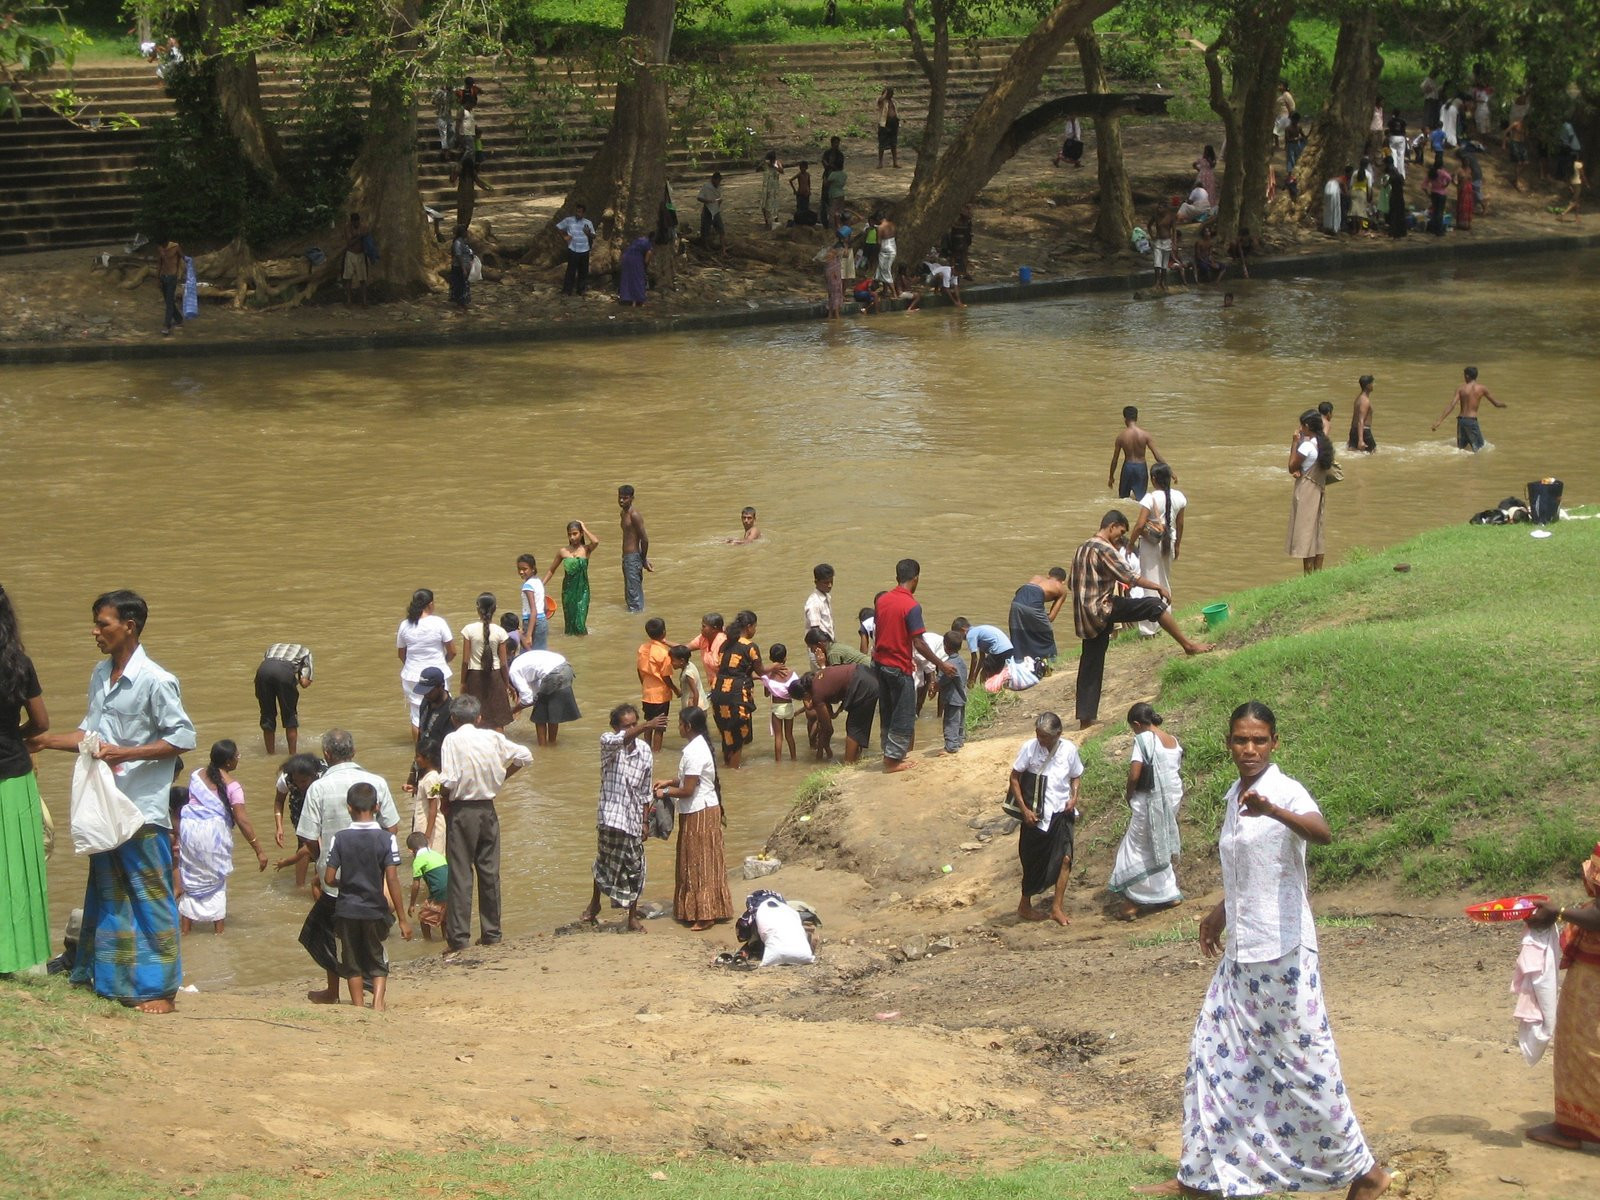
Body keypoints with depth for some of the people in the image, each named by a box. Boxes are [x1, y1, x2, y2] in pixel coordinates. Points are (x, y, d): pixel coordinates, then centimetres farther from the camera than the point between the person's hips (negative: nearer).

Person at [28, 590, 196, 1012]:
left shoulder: (155, 681, -14)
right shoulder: (100, 675, 9)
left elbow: (183, 738, -14)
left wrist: (124, 753, -19)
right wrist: (47, 741, 6)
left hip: (144, 808, -8)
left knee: (151, 898, -1)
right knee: (107, 895, 13)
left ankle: (159, 989, 6)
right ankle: (113, 980, 22)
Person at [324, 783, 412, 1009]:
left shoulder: (340, 838, -6)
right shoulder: (386, 838, -9)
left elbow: (329, 879, -6)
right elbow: (392, 880, -12)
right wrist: (402, 918, -7)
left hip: (347, 910, 0)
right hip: (376, 910, 0)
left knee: (352, 964, 15)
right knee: (378, 962, 13)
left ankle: (359, 1006, 18)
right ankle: (378, 1003, -5)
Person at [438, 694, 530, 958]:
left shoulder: (452, 740, -12)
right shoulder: (493, 738, 0)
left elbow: (448, 781, -19)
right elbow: (525, 756, 4)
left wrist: (445, 799, 0)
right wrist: (502, 776, 13)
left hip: (461, 811, -4)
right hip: (487, 810, 4)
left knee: (460, 874, -1)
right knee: (490, 872, 12)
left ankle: (458, 938, -3)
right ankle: (491, 933, 18)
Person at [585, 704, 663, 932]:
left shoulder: (644, 750, 1)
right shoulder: (607, 742, -9)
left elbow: (645, 791, 9)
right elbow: (620, 740, -36)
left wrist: (645, 821, 9)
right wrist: (646, 726, -50)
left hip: (633, 817, 3)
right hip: (611, 814, -2)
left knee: (634, 867, 7)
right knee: (605, 861, 13)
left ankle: (633, 916, 20)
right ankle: (594, 904, 36)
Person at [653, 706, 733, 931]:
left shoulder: (693, 752, -23)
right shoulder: (700, 745, 8)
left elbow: (688, 790, -23)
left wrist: (665, 792, -8)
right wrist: (670, 783, 11)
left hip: (698, 814, -10)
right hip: (706, 809, 10)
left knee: (699, 864, -2)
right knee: (699, 863, 15)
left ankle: (704, 915, 3)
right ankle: (710, 909, 21)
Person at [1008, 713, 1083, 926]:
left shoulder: (1069, 750, -6)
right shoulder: (1029, 748, -12)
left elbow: (1075, 777, 10)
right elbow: (1014, 778, -5)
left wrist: (1074, 797, -9)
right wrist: (1024, 809, -10)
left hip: (1061, 812, 2)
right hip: (1036, 815, -2)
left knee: (1065, 858, -7)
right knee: (1033, 861, 7)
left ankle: (1057, 908, 3)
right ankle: (1025, 906, 25)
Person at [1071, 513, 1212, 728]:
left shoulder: (1082, 549, 18)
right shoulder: (1104, 549, -11)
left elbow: (1073, 584, 24)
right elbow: (1129, 577, -16)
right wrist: (1159, 587, -9)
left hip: (1085, 619, 9)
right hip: (1103, 609, -9)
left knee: (1091, 666, 10)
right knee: (1155, 605, -10)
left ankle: (1085, 719, 9)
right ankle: (1188, 645, -9)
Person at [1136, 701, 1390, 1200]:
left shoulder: (1287, 793, -13)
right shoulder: (1234, 799, 12)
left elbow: (1322, 832, -36)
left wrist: (1272, 810, -53)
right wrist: (1220, 911, 36)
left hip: (1283, 952, -8)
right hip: (1239, 953, 8)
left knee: (1303, 1062, -4)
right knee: (1213, 1058, 9)